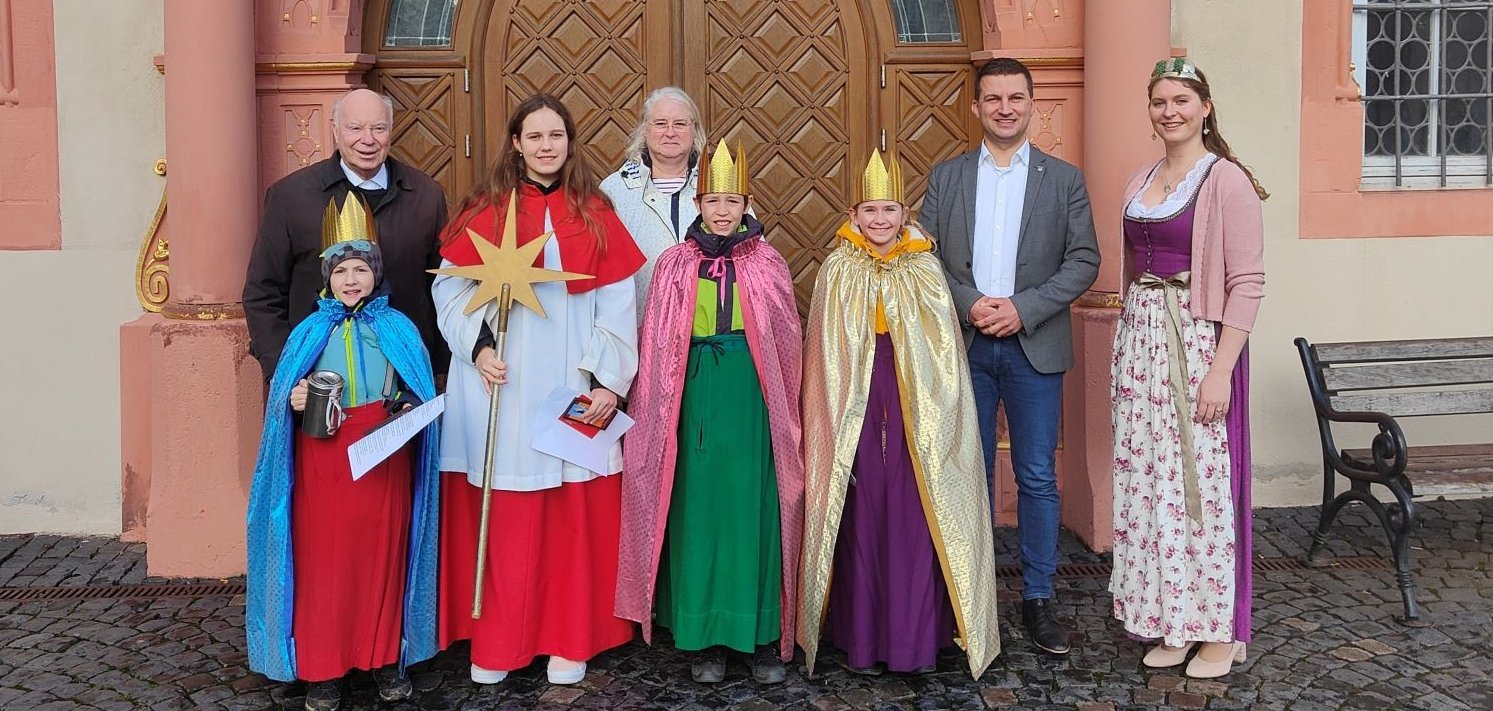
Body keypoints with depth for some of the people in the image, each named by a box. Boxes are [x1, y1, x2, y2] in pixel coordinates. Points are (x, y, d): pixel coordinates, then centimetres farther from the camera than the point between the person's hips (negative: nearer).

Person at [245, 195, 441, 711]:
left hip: (386, 461, 0)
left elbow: (419, 395, 7)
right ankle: (323, 668, 13)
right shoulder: (309, 333, 6)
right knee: (325, 559, 1)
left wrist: (410, 411, -13)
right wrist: (294, 403, -14)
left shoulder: (399, 330, 5)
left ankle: (387, 658, 19)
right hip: (324, 465, 0)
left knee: (383, 554, 5)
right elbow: (282, 399, 7)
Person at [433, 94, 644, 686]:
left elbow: (617, 305, 3)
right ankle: (496, 642, 15)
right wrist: (478, 344, -13)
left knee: (575, 516, 4)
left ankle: (569, 640, 16)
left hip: (572, 387, 1)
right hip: (502, 386, -1)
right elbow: (451, 288, 3)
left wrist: (608, 379, -5)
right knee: (504, 516, 2)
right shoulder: (487, 209, 4)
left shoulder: (594, 214, 7)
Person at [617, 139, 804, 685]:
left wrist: (784, 411, 2)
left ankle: (763, 635, 11)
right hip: (696, 397, 1)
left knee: (753, 505, 1)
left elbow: (788, 343, 5)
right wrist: (662, 412, -1)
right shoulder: (675, 264, 5)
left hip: (751, 396, 0)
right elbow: (658, 346, 4)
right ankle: (703, 636, 13)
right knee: (697, 507, 3)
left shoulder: (768, 264, 4)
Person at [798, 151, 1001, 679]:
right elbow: (826, 358, 4)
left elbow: (943, 353, 6)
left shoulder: (926, 271, 6)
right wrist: (839, 414, -1)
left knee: (914, 515, -1)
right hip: (854, 410, 0)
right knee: (860, 516, 0)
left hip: (914, 407, 1)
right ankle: (862, 636, 11)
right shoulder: (837, 271, 4)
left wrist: (931, 410, -2)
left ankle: (915, 636, 10)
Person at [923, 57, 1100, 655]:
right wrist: (969, 303, -12)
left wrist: (1023, 308, -12)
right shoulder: (946, 176, 9)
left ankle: (1037, 599, 12)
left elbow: (1084, 259, 0)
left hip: (1034, 346, -1)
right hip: (965, 345, 1)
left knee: (1037, 478, 2)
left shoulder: (1064, 178, 6)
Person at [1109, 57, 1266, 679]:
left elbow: (1247, 282, -11)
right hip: (1139, 343, 7)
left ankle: (1219, 628, 13)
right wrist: (1130, 343, 11)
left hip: (1199, 343, -6)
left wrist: (1221, 369, -17)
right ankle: (1170, 622, 21)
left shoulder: (1226, 180, -7)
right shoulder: (1141, 182, 13)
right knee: (1150, 482, 8)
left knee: (1202, 483, -2)